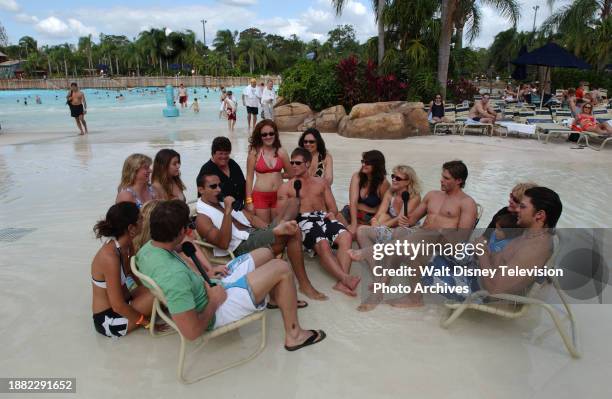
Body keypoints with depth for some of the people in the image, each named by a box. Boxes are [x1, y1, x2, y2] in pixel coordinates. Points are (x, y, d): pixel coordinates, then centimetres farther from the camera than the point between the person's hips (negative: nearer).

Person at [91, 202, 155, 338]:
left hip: (124, 303, 8)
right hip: (108, 320, -8)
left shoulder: (126, 246, -4)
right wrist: (147, 322, -15)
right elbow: (118, 306, -25)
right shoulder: (110, 258, -29)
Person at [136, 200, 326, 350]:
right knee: (282, 269, -7)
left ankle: (284, 299, 39)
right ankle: (294, 334, 11)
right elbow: (192, 332, -33)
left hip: (206, 288, 9)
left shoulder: (147, 248, -10)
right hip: (214, 312, -9)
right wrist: (214, 303, -17)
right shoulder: (174, 275, -37)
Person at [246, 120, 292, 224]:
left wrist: (277, 175, 3)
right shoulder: (254, 152, -6)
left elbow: (290, 174, 12)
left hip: (279, 195, 3)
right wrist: (249, 200, -4)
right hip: (260, 196, -3)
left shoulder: (281, 152, 1)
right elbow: (249, 178, -3)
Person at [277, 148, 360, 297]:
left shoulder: (321, 182, 24)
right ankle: (346, 278, -47)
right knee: (322, 244, -36)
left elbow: (333, 207, 20)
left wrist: (332, 213, -3)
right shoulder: (286, 187, 16)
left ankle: (342, 282, -43)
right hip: (304, 220, -2)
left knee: (346, 236, -31)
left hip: (324, 217, 3)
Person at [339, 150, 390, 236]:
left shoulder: (383, 183, -11)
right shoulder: (357, 176, -4)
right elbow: (353, 202, -14)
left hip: (370, 219, -2)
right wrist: (353, 225, -25)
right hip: (351, 213, 2)